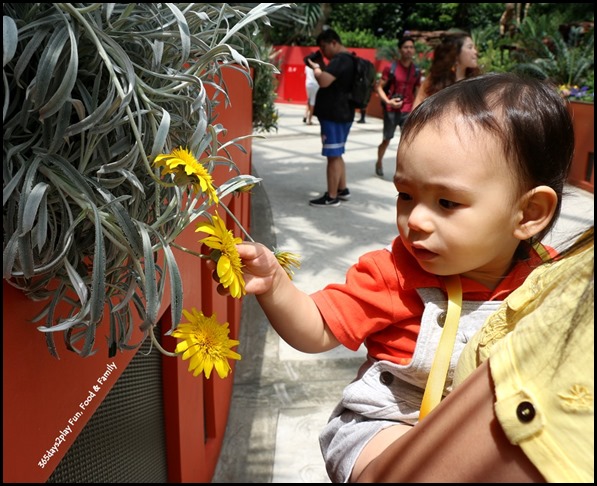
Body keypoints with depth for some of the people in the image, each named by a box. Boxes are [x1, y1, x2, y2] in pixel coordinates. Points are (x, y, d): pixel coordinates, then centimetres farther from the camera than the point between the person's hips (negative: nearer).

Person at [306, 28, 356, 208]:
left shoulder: (340, 59, -16)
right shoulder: (348, 59, 18)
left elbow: (324, 81, -29)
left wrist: (315, 68, -12)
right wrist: (319, 68, 11)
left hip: (334, 115, -11)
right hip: (341, 114, 11)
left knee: (333, 156, -6)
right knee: (336, 154, 18)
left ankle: (331, 197, -1)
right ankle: (343, 190, 27)